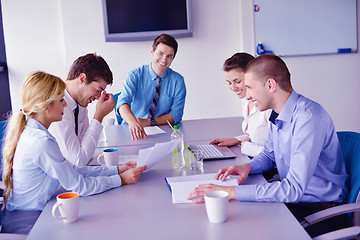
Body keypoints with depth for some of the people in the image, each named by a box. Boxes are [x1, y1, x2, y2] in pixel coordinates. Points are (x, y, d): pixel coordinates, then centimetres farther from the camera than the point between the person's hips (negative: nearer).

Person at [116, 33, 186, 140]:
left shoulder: (178, 80, 1)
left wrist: (149, 122, -18)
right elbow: (123, 102, -21)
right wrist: (132, 121, -42)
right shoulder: (135, 75, -4)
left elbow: (176, 115, -2)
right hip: (133, 131, 1)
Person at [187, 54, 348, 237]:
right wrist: (248, 166, -6)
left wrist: (232, 192, -35)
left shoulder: (309, 118, -27)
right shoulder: (277, 115, 3)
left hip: (318, 208, -8)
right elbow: (269, 155, 19)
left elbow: (294, 189, -33)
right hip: (292, 194, 8)